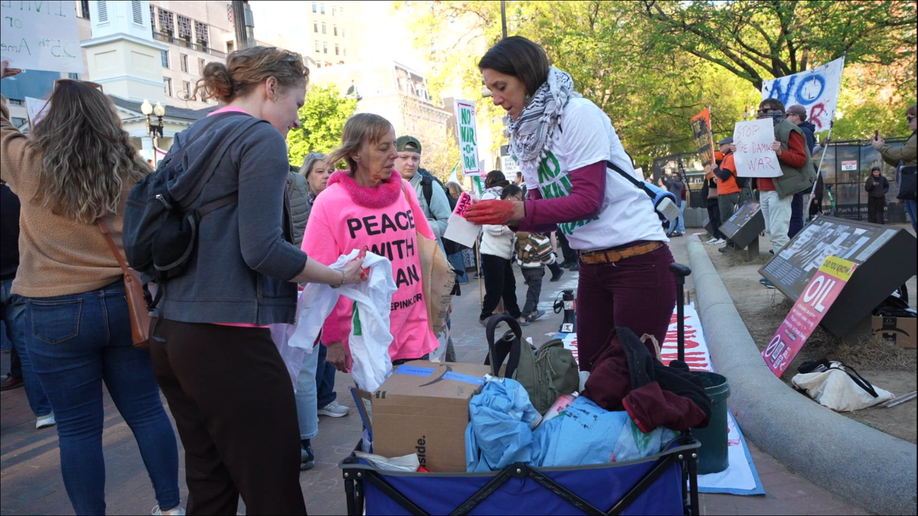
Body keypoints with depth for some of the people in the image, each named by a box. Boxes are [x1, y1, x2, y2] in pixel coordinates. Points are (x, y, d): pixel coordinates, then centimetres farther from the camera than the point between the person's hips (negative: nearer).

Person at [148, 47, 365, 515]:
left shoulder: (185, 140, 16)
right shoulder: (261, 139, -8)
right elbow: (262, 248, -18)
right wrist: (339, 277, -5)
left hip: (169, 335, 9)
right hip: (227, 337, -9)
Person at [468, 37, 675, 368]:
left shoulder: (579, 114, -13)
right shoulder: (525, 136, 9)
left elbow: (588, 200, -19)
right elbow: (545, 211, 7)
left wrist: (518, 210, -28)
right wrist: (503, 216, -11)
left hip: (638, 262, -7)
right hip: (591, 265, 7)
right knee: (592, 370, 10)